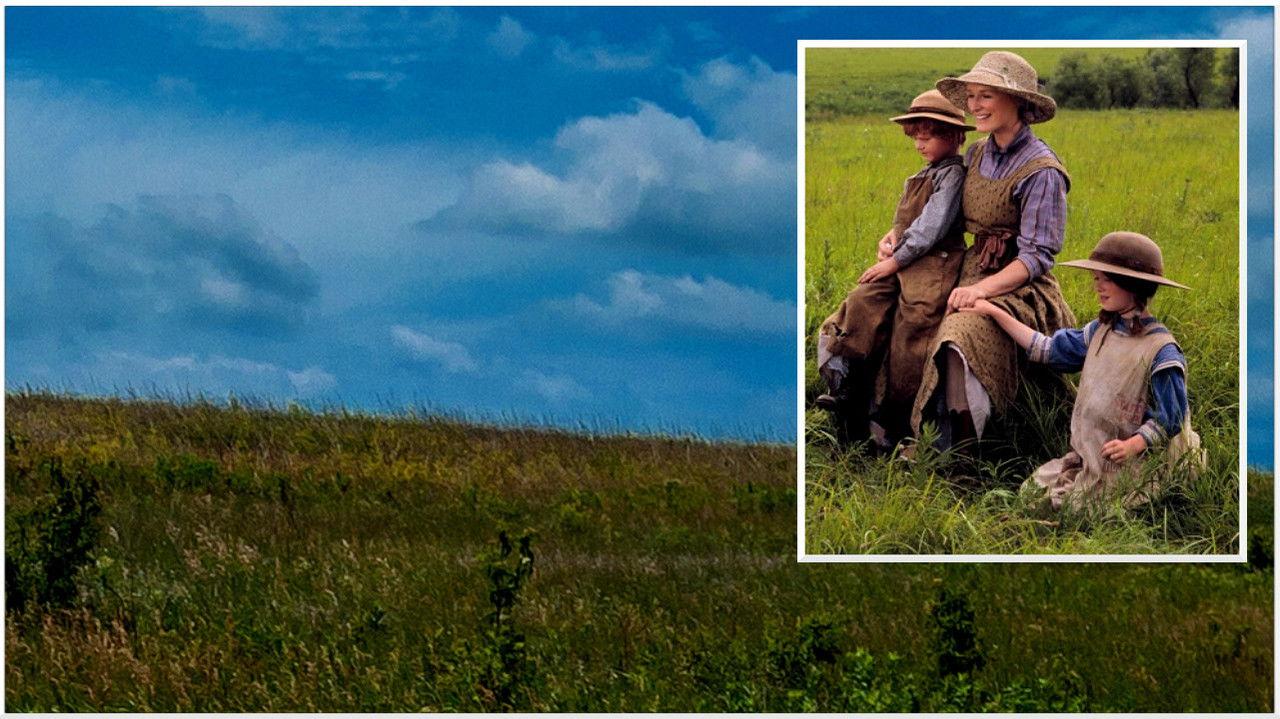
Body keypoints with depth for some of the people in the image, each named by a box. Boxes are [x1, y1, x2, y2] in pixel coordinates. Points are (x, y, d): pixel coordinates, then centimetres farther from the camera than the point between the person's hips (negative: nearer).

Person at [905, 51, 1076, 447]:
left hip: (1019, 287, -8)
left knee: (962, 342, -34)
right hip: (973, 274, 8)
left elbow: (1037, 257, -13)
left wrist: (983, 288, -25)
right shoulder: (977, 155, 11)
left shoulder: (1041, 171, -10)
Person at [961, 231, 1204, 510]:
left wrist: (1133, 445, -32)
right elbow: (1046, 349, 16)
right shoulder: (1100, 332, 7)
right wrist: (994, 312, 16)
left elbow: (1170, 419, -14)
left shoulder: (1160, 351, -16)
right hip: (1087, 458, 7)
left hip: (1128, 467, -7)